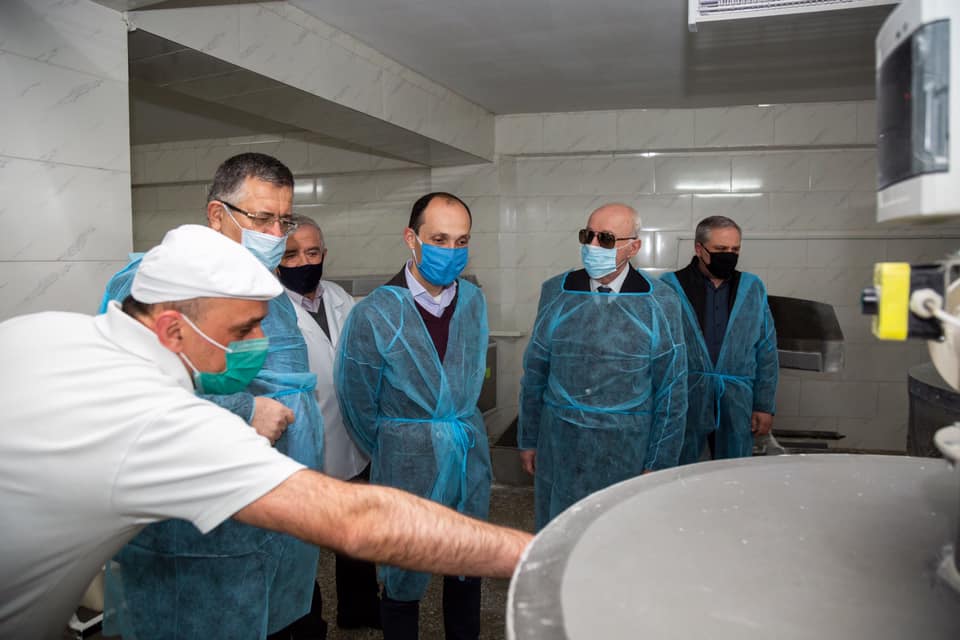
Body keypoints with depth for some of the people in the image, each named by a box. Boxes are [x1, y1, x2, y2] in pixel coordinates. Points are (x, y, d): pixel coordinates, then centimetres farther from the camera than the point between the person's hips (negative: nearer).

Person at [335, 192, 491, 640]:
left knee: (468, 570, 19)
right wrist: (392, 458, 8)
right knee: (404, 581, 12)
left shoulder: (474, 302, 0)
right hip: (407, 467, -4)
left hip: (471, 457, 5)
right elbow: (359, 408, -4)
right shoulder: (373, 315, -15)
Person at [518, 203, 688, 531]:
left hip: (626, 450, -1)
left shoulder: (660, 303, -6)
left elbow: (671, 390, -2)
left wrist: (659, 462, -1)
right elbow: (534, 374, 6)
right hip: (559, 445, 2)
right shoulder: (555, 292, -1)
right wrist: (528, 439, 8)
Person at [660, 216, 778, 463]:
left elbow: (767, 352, 10)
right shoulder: (670, 287, -2)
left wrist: (765, 406, 7)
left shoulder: (753, 288, 8)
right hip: (683, 404, -2)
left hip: (736, 406, 3)